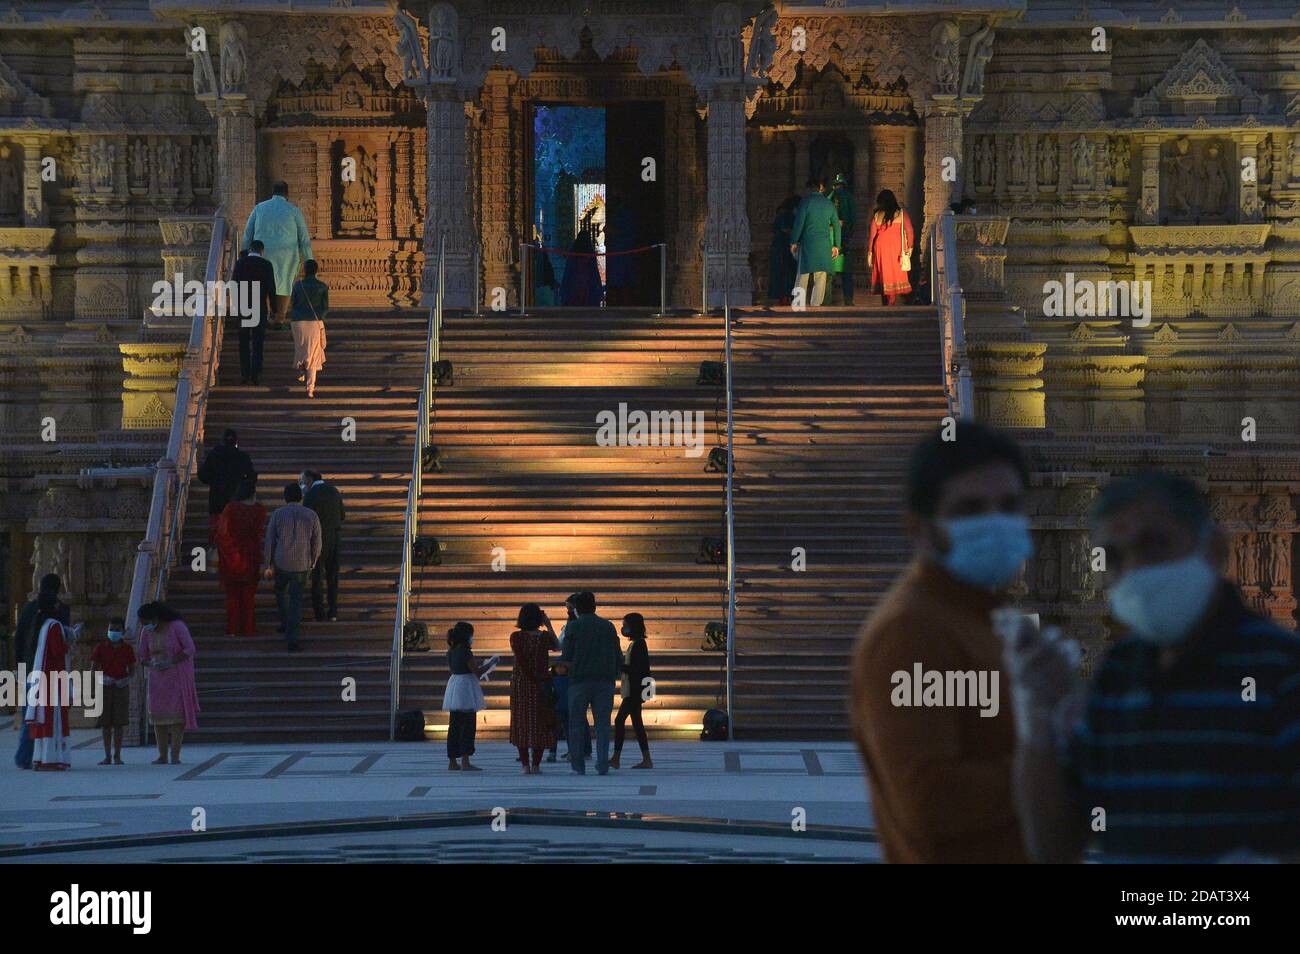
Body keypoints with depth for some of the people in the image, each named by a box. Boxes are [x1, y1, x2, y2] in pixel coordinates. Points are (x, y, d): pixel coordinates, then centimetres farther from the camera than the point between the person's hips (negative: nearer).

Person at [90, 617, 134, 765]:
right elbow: (94, 667, 3)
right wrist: (102, 677, -16)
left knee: (119, 722, -2)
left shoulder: (127, 648, 1)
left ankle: (117, 755, 3)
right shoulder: (101, 647, 0)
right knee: (106, 723, 1)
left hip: (122, 686, 0)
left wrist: (127, 679, -13)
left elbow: (132, 668, 7)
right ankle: (107, 756, 6)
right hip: (105, 686, 0)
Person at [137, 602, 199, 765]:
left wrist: (170, 662, -27)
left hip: (178, 674, -4)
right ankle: (162, 756, 2)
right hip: (158, 677, 4)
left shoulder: (177, 626, -17)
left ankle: (175, 755, -10)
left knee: (177, 714, -11)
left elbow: (190, 649, -19)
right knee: (158, 714, -2)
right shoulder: (146, 632, -2)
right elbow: (143, 657, 3)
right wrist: (151, 664, -20)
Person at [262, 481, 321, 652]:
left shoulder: (277, 514, -6)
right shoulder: (312, 516, -2)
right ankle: (291, 639, -5)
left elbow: (269, 541, -4)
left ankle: (285, 622, 38)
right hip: (301, 565, 0)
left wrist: (268, 566, 5)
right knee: (296, 601, 5)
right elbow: (316, 544, 3)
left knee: (281, 591, 29)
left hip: (281, 563, 0)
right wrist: (312, 564, 19)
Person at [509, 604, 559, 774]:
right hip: (541, 683, 1)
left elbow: (521, 661, -14)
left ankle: (525, 764, 2)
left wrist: (533, 680, -11)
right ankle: (536, 764, 5)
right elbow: (557, 646, 13)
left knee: (521, 723, 6)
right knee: (540, 723, 8)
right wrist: (549, 626, 14)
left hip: (520, 683, -1)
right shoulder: (544, 637, -5)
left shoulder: (516, 637, -8)